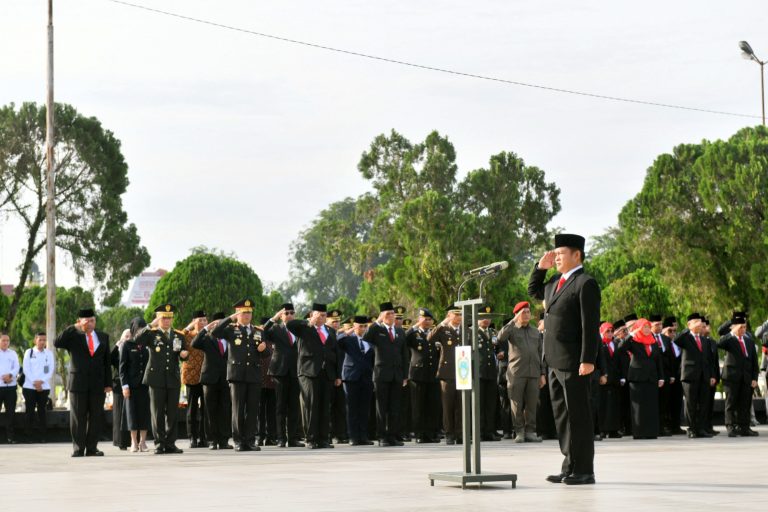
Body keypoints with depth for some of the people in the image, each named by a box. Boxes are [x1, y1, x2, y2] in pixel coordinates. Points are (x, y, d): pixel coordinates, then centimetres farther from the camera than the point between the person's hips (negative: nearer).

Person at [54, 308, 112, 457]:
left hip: (97, 383, 3)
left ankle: (92, 448, 7)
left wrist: (108, 383, 4)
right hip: (78, 382, -2)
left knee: (96, 417, 2)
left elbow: (107, 361, 10)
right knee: (78, 417, 0)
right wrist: (75, 328, -18)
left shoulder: (103, 337, 11)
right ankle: (78, 449, 4)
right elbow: (57, 343, -17)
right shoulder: (73, 336, 2)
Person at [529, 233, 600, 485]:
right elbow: (533, 290, 32)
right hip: (555, 361, 9)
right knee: (562, 415, 12)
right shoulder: (556, 282, 15)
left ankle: (584, 470, 1)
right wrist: (541, 267, 15)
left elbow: (591, 325, -16)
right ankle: (570, 466, 18)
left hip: (573, 362, -9)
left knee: (578, 415, -4)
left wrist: (588, 360, -21)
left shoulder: (585, 284, -11)